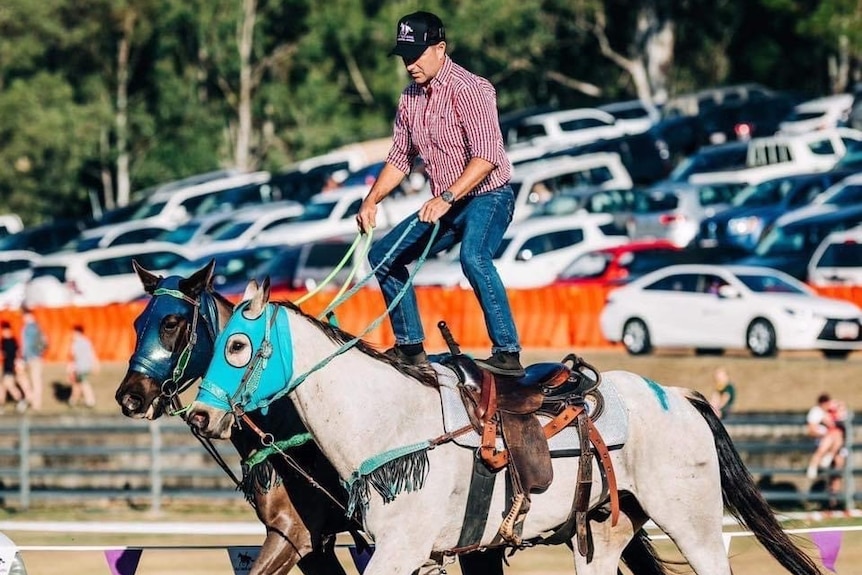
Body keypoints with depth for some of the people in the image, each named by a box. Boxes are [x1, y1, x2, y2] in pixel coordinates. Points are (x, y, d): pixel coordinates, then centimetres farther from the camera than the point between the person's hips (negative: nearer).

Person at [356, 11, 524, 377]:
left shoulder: (468, 89, -18)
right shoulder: (410, 98, 7)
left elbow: (486, 156, -28)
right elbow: (400, 158, 17)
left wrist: (446, 197, -37)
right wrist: (372, 200, 3)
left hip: (487, 198, -9)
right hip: (445, 206, 9)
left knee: (473, 256, -36)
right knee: (383, 256, 10)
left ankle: (508, 354, -37)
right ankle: (410, 347, 18)